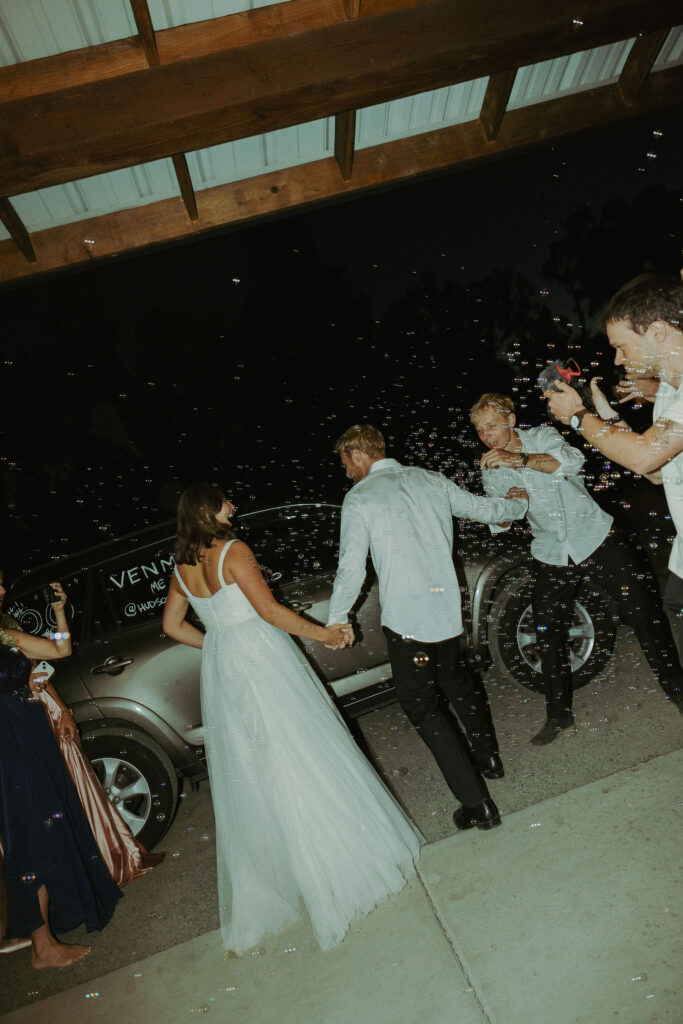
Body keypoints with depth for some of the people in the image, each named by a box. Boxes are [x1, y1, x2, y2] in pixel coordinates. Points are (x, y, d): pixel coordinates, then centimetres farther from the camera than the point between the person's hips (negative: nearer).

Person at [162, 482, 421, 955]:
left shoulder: (182, 567, 8)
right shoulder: (234, 551, -14)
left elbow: (172, 624, 14)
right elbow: (268, 609, -18)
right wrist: (321, 632, -9)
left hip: (221, 668, 7)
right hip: (261, 657, -7)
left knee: (249, 772, 16)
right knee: (301, 755, 4)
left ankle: (262, 882, 29)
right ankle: (344, 856, 17)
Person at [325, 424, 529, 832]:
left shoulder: (359, 497, -8)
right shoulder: (430, 480, 7)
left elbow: (352, 569, -11)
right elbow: (485, 509, 16)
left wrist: (337, 618, 2)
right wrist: (522, 503, 36)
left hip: (406, 618, -6)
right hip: (449, 607, 6)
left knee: (424, 707, 6)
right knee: (456, 679, 29)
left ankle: (477, 804, 7)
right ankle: (488, 757, 46)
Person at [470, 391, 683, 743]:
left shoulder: (542, 436, -6)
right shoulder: (491, 470, 3)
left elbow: (573, 460, -26)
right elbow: (497, 521, 1)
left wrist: (522, 459, -41)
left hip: (595, 539, -3)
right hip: (552, 555, 3)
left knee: (642, 612, -2)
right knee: (548, 635, 3)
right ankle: (559, 715, 20)